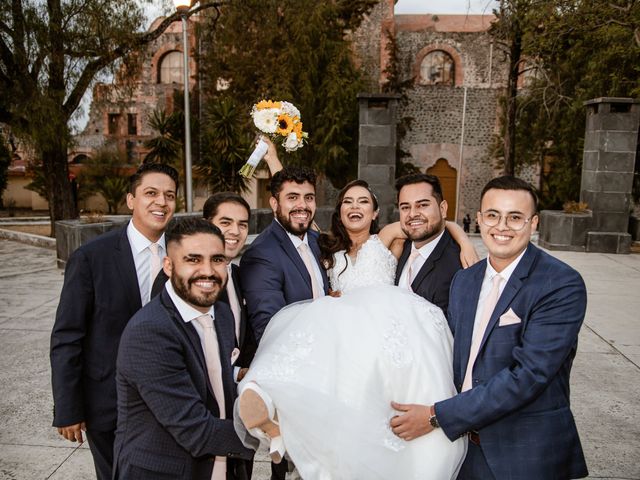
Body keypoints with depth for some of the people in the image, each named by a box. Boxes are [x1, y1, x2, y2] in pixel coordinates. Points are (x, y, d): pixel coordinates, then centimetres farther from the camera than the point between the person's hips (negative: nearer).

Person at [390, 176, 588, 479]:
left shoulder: (563, 285, -16)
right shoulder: (463, 280, 3)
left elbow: (528, 374, -24)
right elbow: (456, 357, 8)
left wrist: (437, 416, -23)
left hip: (529, 455, -4)